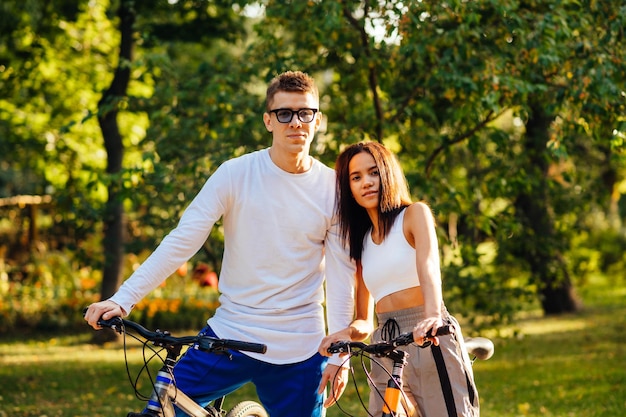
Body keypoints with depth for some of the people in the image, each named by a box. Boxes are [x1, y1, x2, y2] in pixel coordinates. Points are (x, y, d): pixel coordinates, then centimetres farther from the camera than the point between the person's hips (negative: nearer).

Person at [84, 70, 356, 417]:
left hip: (299, 353, 0)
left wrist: (340, 353, -3)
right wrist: (122, 299, -14)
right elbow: (181, 241, -7)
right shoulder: (235, 174, -4)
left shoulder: (333, 190, -1)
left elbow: (340, 275, 2)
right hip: (229, 336, 0)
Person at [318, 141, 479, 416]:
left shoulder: (414, 214, 3)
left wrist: (432, 316, -37)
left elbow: (428, 266, -18)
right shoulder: (360, 241, 17)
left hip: (429, 341, -5)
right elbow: (364, 321, 14)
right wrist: (349, 332, -10)